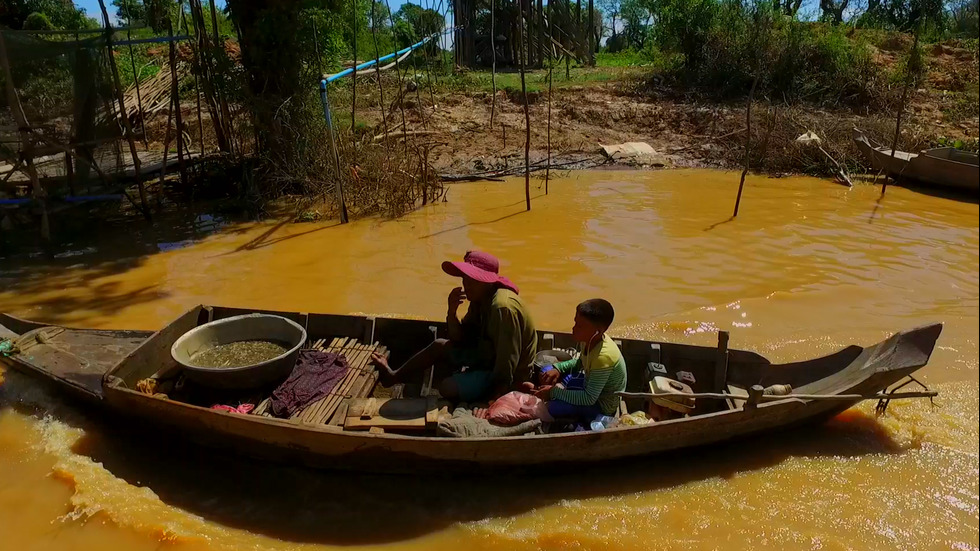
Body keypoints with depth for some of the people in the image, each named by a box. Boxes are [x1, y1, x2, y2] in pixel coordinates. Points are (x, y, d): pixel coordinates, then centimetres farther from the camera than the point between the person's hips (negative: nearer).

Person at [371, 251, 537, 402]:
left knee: (447, 387, -21)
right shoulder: (480, 299, 0)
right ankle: (395, 376, 23)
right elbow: (460, 339, 4)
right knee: (439, 346, 12)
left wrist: (496, 397, -25)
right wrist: (452, 311, -13)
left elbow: (508, 359, -29)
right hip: (487, 356, 9)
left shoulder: (503, 307, -30)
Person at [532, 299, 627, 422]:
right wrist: (558, 368, -8)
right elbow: (580, 363, 10)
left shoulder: (603, 357, -36)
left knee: (554, 407, -28)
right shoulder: (592, 339, -13)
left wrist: (554, 392, -26)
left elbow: (589, 399, -31)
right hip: (591, 386, 8)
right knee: (546, 371, 5)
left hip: (602, 405, -8)